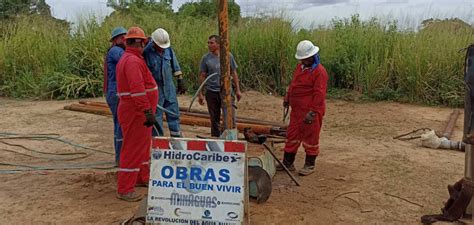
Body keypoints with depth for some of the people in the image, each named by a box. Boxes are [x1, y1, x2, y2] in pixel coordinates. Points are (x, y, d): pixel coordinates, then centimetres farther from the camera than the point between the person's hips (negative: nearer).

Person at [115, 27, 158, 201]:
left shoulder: (127, 59, 16)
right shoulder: (133, 61, -19)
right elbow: (137, 88, -30)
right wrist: (148, 111, -31)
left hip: (136, 111, 11)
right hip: (136, 112, -11)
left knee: (143, 146, 22)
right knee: (132, 149, -5)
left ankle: (142, 178, 37)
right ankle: (124, 190, 2)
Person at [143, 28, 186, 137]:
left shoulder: (168, 48, -1)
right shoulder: (146, 51, -16)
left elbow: (175, 65, 11)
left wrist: (180, 80, 10)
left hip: (169, 88, 5)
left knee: (174, 114, 11)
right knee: (156, 117, 4)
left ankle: (177, 139, 22)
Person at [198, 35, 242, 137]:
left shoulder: (228, 56, 1)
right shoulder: (206, 58, 0)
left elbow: (234, 73, 7)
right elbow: (202, 76, 4)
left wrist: (238, 90, 6)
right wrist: (200, 94, 1)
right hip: (211, 93, 1)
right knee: (214, 120, 10)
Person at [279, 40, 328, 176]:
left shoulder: (319, 71, -16)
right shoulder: (300, 66, 11)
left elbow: (319, 94, -21)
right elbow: (293, 84, 22)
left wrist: (312, 112, -24)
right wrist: (287, 98, 15)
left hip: (310, 112, -9)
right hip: (297, 110, 9)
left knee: (310, 138, 3)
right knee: (292, 135, 13)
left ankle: (310, 165, 17)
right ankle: (287, 163, 24)